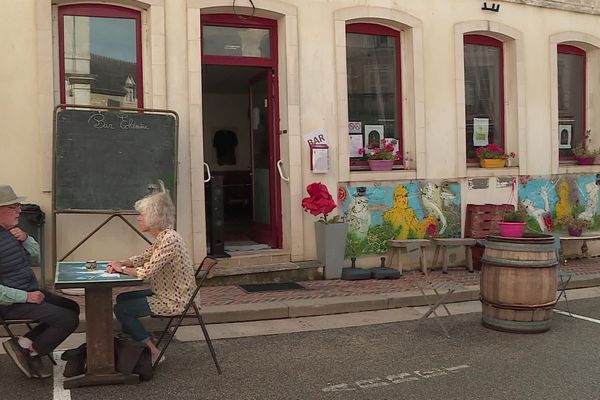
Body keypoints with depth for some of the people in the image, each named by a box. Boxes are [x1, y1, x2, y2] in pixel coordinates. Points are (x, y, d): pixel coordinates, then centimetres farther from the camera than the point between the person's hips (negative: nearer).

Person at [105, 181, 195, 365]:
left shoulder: (169, 240, -25)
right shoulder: (162, 238, 7)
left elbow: (146, 271, -28)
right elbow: (142, 258, 16)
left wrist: (122, 269, -11)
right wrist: (120, 263, -3)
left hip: (174, 300, -10)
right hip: (165, 294, 10)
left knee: (121, 309, -7)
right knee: (122, 298, 17)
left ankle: (153, 352, 0)